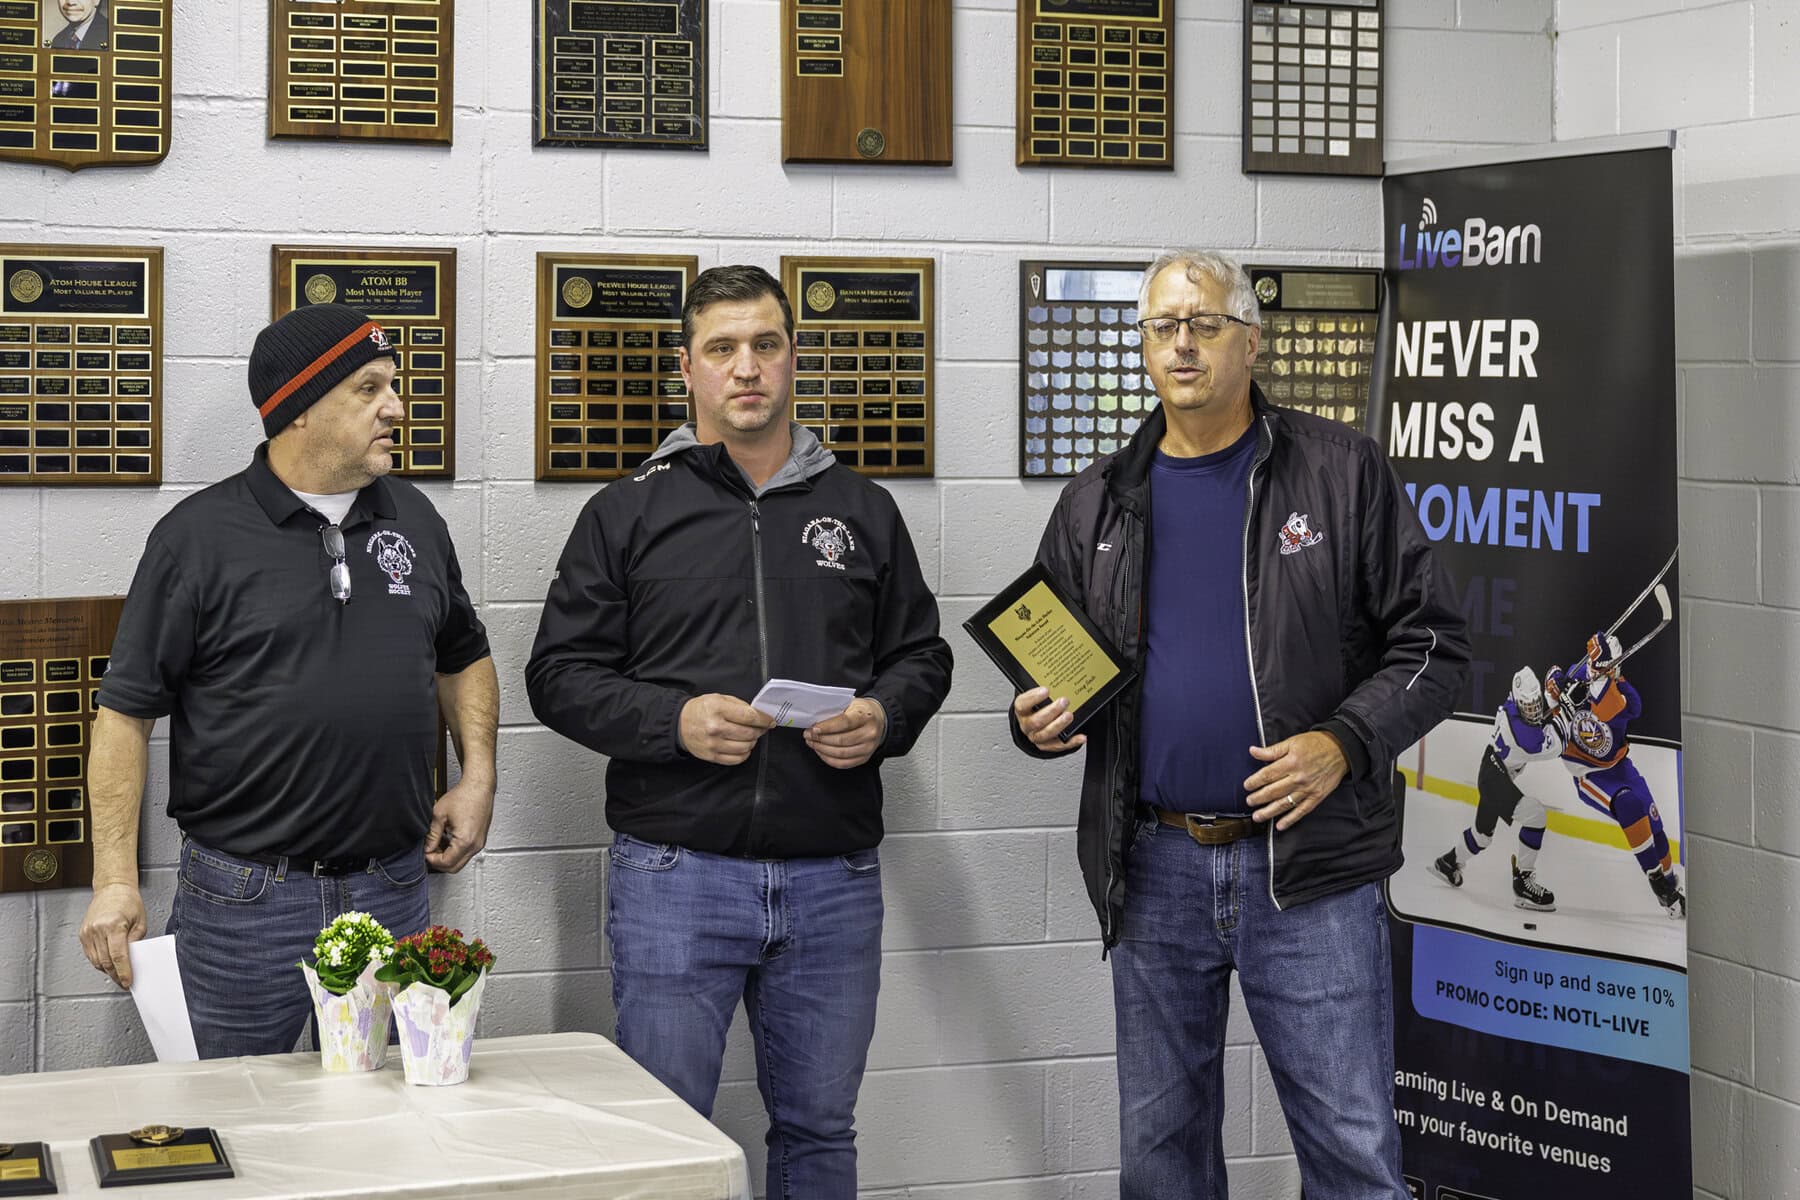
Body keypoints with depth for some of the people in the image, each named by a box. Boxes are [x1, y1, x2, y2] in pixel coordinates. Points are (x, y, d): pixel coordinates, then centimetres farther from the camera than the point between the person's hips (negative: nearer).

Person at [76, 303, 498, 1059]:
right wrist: (115, 879, -11)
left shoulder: (413, 519, 9)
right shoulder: (199, 536, -6)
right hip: (243, 900, -4)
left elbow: (463, 657, 22)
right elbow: (126, 710, -6)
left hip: (393, 891, 4)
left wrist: (478, 775, 7)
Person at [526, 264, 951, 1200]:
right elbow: (560, 674, 1)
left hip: (834, 880, 3)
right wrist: (674, 721, -15)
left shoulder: (862, 510, 12)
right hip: (676, 874, -2)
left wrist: (883, 718, -6)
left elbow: (920, 654, 16)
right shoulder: (628, 514, 4)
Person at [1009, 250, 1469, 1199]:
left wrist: (1344, 742, -15)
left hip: (1307, 868, -3)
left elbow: (1431, 642, -1)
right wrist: (1037, 721, -5)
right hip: (1152, 865, 4)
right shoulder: (1098, 503, 10)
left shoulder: (1341, 473, 0)